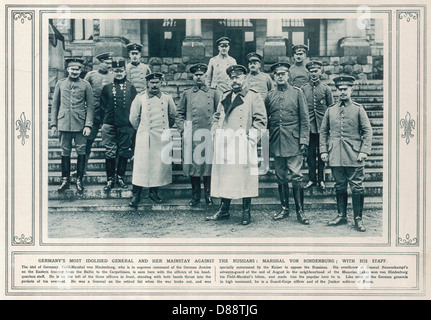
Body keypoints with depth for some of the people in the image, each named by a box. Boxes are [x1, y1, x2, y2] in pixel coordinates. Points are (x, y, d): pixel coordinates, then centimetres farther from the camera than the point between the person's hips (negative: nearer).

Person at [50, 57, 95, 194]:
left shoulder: (85, 85, 4)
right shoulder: (60, 84, 9)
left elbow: (90, 106, 2)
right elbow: (55, 104, 12)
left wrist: (88, 125, -6)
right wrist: (53, 124, 6)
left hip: (80, 124, -1)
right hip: (64, 124, 1)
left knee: (81, 152, 2)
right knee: (65, 152, 6)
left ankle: (79, 180, 13)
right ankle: (65, 180, 16)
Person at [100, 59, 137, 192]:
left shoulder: (131, 87, 8)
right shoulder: (107, 87, 7)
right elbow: (102, 106, 10)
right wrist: (106, 119, 2)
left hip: (126, 125, 0)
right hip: (110, 125, 0)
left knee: (124, 152, 4)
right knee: (110, 153, -2)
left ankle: (120, 177, 17)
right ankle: (110, 179, 7)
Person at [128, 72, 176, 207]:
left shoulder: (167, 98, 7)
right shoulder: (140, 98, 2)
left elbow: (172, 116, 20)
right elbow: (133, 118, 9)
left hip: (162, 137, 3)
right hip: (145, 137, -2)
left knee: (160, 164, 4)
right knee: (141, 164, -5)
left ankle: (154, 191, 17)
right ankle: (136, 194, 1)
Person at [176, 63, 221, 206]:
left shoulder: (213, 93, 11)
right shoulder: (187, 94, 13)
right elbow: (179, 113, 12)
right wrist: (182, 129, 1)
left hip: (209, 134, 0)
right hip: (191, 135, 1)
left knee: (208, 163, 0)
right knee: (193, 163, 1)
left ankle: (208, 194, 10)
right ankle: (195, 195, 11)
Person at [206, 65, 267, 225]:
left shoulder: (254, 97, 3)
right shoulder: (225, 96, 20)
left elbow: (261, 120, -2)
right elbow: (217, 116, 25)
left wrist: (251, 137, -11)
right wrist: (216, 133, 10)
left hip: (244, 144, -5)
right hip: (225, 144, 5)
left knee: (245, 177, -4)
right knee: (224, 175, 5)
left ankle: (246, 212, 5)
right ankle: (224, 210, 14)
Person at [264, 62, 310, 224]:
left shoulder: (297, 92, 2)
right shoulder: (270, 96, 9)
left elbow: (304, 119, 0)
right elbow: (265, 120, 15)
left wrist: (304, 141, -7)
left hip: (293, 142, -3)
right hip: (276, 143, 3)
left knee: (296, 177, -5)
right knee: (281, 178, 9)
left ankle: (300, 211, 5)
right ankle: (284, 209, 20)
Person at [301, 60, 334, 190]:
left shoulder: (326, 88, 5)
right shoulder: (303, 89, 6)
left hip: (323, 126, -1)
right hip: (309, 127, 1)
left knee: (322, 154, 4)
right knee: (310, 154, 4)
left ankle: (321, 179, 13)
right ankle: (312, 179, 13)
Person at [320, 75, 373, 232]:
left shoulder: (358, 109, 4)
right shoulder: (330, 110, 10)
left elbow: (368, 131, 2)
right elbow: (323, 131, 14)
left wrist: (364, 151, -8)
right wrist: (323, 150, 5)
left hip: (354, 155, -2)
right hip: (335, 156, 2)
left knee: (357, 187, -1)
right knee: (340, 187, 9)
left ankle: (358, 218, 7)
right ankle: (341, 215, 20)